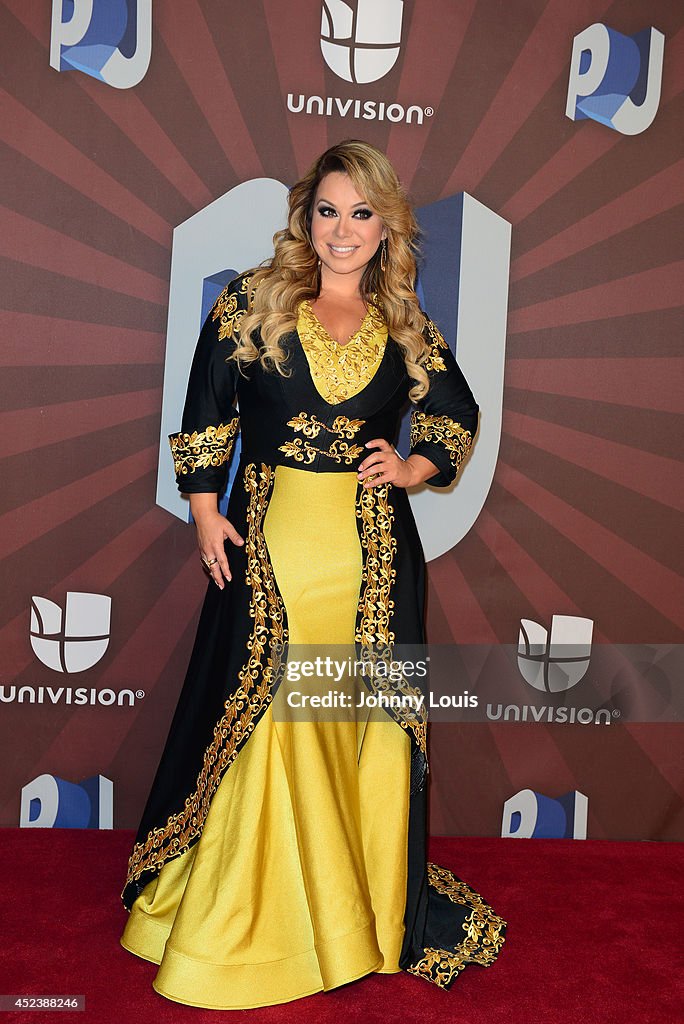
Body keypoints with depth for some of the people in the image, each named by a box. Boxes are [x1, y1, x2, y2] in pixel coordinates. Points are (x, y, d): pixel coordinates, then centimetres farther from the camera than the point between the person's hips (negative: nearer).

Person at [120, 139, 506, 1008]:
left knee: (368, 723, 7)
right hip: (268, 539, -1)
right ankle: (240, 914, 25)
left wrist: (413, 468, 2)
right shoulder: (251, 302, 4)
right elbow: (204, 413, 3)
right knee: (263, 719, 3)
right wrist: (205, 512, -3)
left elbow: (457, 415, 20)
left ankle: (366, 912, 28)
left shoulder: (405, 328, 9)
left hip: (373, 549, 2)